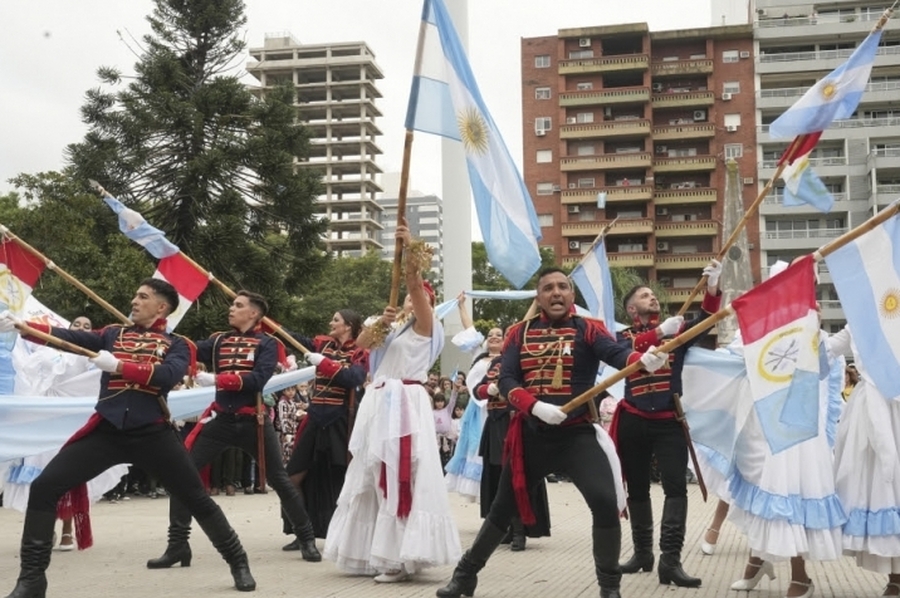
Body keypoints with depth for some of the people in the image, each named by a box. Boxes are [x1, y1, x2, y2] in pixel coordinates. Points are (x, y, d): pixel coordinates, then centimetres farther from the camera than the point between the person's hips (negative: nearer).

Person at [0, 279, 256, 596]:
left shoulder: (175, 345, 6)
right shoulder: (113, 334, 14)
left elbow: (169, 376, -15)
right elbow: (69, 337, 1)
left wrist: (119, 366, -23)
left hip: (152, 433, -2)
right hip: (105, 430, 2)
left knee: (197, 498, 2)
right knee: (44, 488, -9)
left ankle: (238, 562, 22)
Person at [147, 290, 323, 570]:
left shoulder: (267, 344, -1)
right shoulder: (219, 341, 11)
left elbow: (256, 380, -16)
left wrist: (215, 379, -20)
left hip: (253, 422, -3)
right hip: (220, 419, 3)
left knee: (280, 481, 5)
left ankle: (307, 539, 21)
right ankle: (177, 545, 2)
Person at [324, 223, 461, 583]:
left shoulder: (425, 326, 5)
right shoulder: (391, 329, 23)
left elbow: (415, 286, -10)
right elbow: (361, 342, 7)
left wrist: (410, 249, -22)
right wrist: (380, 323, -10)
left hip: (406, 405, -7)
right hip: (378, 406, 7)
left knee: (403, 479, -13)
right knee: (374, 478, 9)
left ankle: (403, 557, -12)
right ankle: (376, 553, 17)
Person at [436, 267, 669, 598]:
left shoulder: (588, 329, -2)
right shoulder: (519, 333, 5)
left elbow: (616, 354, -20)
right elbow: (505, 380, -4)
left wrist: (644, 359, -42)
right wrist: (535, 406, -21)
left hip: (577, 433, -2)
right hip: (530, 434, 2)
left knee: (605, 502, -20)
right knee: (503, 507, 14)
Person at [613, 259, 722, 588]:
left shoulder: (677, 329, 8)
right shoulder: (624, 336, 6)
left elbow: (704, 320, -10)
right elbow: (626, 351, -17)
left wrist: (712, 289, -26)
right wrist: (660, 333, -27)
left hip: (668, 422, 0)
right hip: (633, 422, 0)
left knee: (676, 487, -12)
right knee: (637, 489, 10)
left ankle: (670, 560, -13)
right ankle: (642, 552, 25)